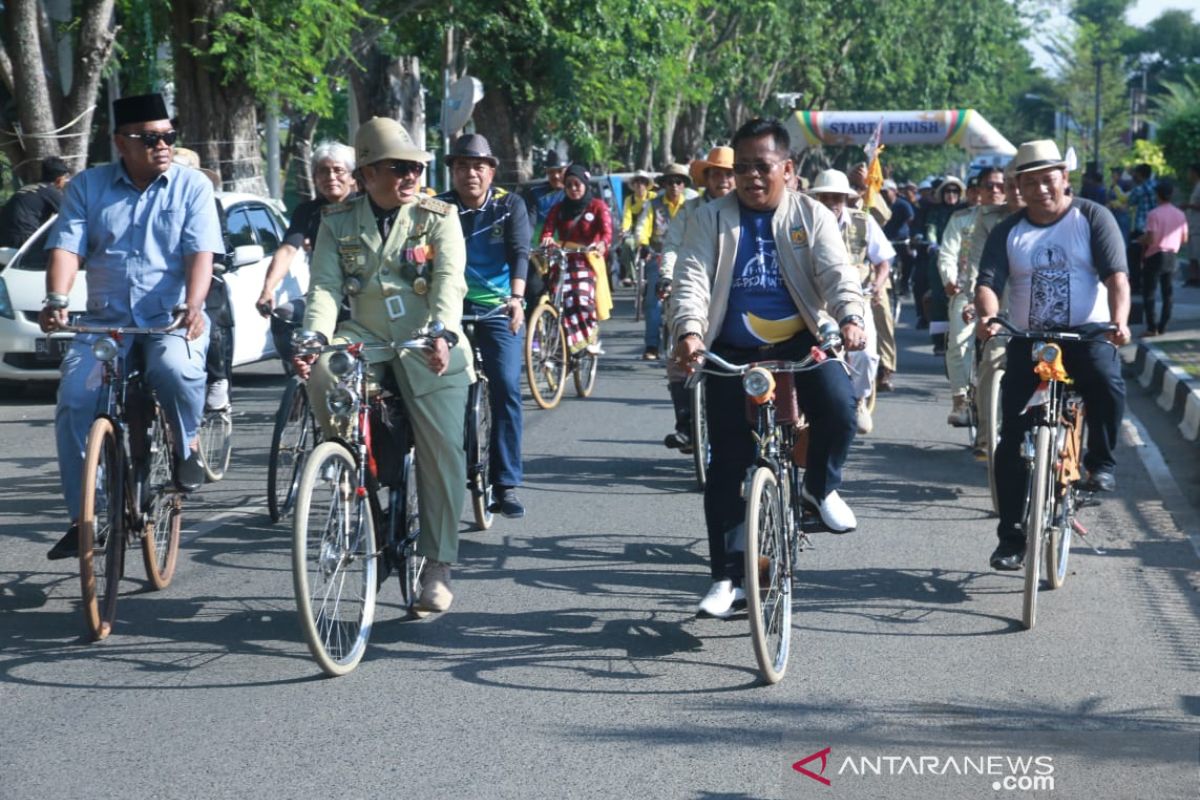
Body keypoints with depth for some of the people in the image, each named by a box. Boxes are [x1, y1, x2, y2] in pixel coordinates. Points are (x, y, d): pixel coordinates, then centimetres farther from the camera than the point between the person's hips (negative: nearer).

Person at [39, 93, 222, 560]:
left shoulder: (191, 186, 2)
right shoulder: (88, 187, 7)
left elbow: (200, 253, -8)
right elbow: (67, 247, -3)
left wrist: (192, 306, -26)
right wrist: (56, 301, -23)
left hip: (172, 318, -2)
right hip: (105, 319, 2)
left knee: (175, 369, -36)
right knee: (74, 402, -17)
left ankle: (186, 446, -3)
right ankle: (81, 519, -4)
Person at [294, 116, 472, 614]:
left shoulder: (439, 217, 1)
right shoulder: (338, 222, 6)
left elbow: (448, 282, -13)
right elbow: (325, 286, -4)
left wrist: (443, 335, -33)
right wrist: (314, 340, -24)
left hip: (429, 348, -1)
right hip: (366, 337, 1)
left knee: (442, 450, -11)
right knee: (322, 372, -31)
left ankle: (438, 567, 1)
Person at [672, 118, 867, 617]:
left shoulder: (811, 216, 2)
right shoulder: (711, 219, 2)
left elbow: (837, 272, -10)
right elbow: (692, 278, -10)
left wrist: (850, 318, -31)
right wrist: (689, 331, -30)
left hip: (801, 342, -1)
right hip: (733, 352, 1)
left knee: (838, 409, -29)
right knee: (726, 466, 2)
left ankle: (821, 487, 3)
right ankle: (728, 577, 14)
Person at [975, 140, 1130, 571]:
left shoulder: (1092, 218, -1)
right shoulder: (1007, 232, 6)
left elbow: (1116, 275, -11)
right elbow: (988, 282, -6)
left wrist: (1119, 319, -30)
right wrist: (989, 317, -29)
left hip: (1088, 336, -3)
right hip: (1028, 341, 3)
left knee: (1107, 386, -35)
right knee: (1012, 441, -3)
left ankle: (1101, 462, -8)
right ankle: (1011, 536, 6)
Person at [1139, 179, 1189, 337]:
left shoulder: (1154, 214, -14)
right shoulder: (1180, 214, 3)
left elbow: (1150, 238, -20)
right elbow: (1184, 239, 7)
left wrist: (1141, 241, 0)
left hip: (1155, 256, -5)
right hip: (1172, 257, 5)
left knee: (1149, 292, 1)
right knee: (1168, 293, 11)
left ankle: (1152, 327, -4)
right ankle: (1163, 327, 13)